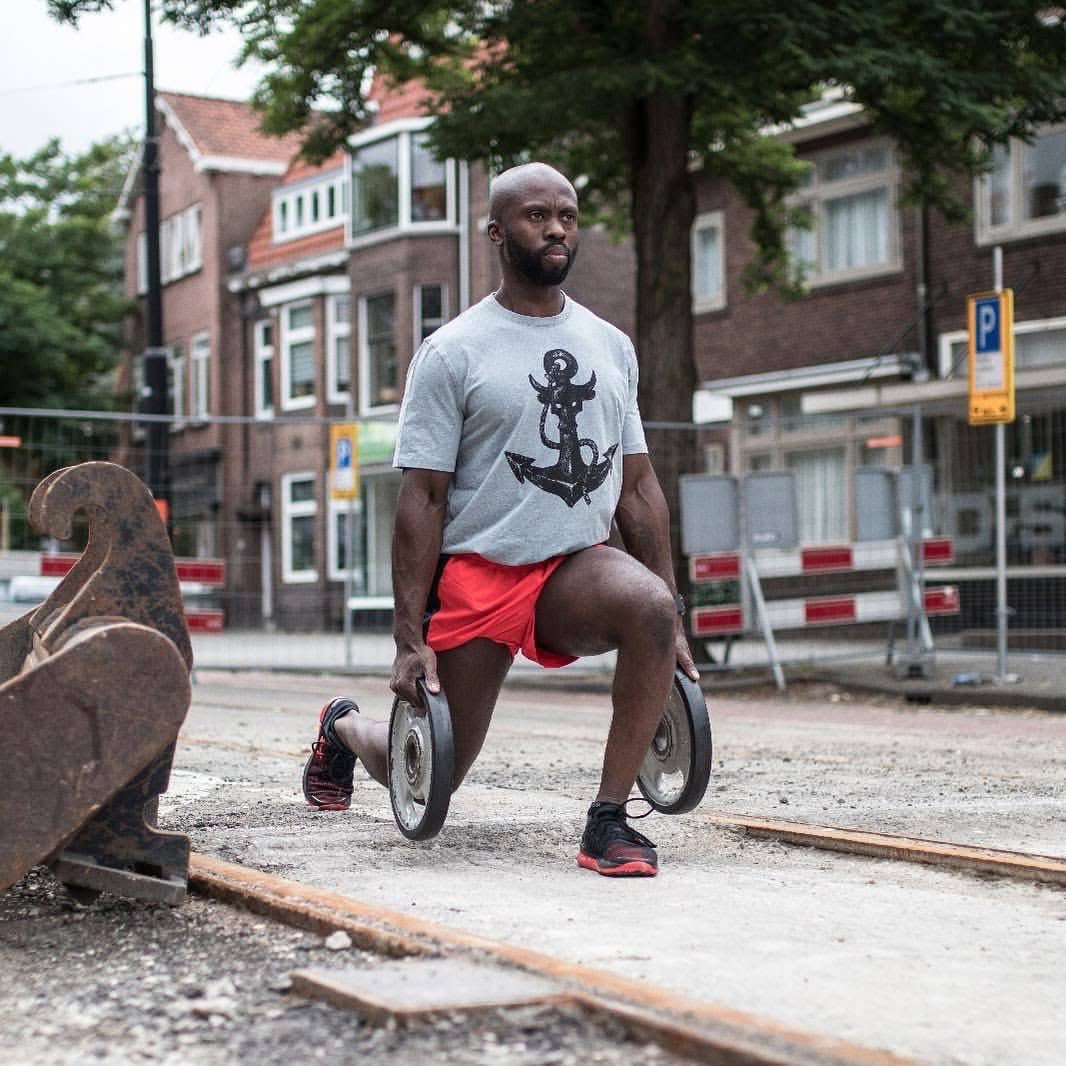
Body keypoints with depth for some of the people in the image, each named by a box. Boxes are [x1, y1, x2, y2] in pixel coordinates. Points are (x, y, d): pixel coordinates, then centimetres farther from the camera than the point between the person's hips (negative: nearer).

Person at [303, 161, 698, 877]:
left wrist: (674, 623, 4)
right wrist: (411, 639, -15)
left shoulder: (611, 347, 8)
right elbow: (422, 500, -9)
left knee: (651, 606, -33)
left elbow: (638, 486, 10)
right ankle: (345, 728, 43)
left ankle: (609, 819, -23)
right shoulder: (454, 352, -6)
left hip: (577, 564, 3)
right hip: (477, 573, -3)